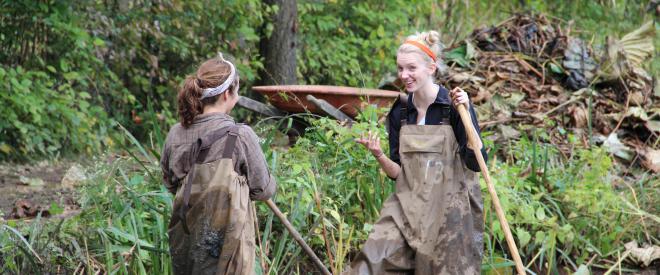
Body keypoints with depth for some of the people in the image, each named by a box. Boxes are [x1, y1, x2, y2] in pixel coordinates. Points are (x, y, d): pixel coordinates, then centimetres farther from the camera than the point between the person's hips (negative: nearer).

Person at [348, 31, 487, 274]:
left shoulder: (454, 107, -7)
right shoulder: (400, 111, 6)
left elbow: (476, 163, -15)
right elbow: (398, 172, 8)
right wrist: (379, 156, -12)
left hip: (449, 211, -4)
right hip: (408, 208, 4)